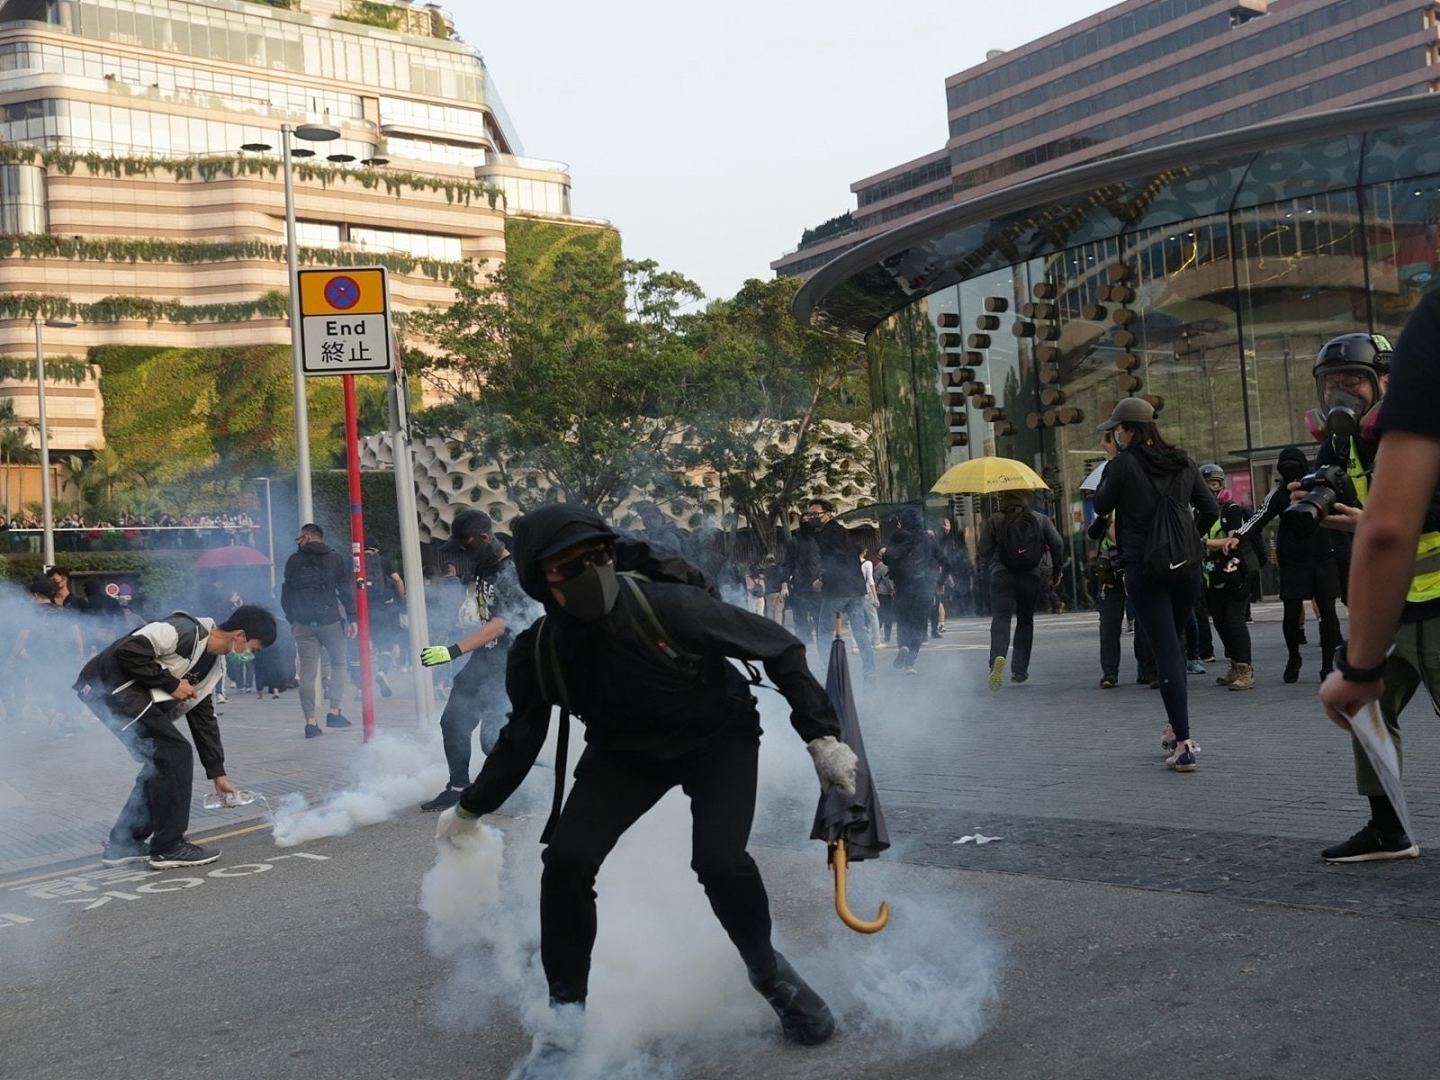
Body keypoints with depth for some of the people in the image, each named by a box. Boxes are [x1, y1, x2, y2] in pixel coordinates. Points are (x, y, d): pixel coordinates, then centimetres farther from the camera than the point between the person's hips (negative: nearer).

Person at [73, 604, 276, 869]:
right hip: (109, 684, -10)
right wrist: (171, 684, -15)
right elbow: (128, 652, -23)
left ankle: (123, 843, 20)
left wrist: (217, 772, 19)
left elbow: (203, 716, 19)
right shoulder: (187, 630, -16)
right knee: (175, 753, -10)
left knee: (162, 761, 11)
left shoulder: (211, 663, 13)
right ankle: (169, 847, -2)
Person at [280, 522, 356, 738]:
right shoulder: (335, 558, 5)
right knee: (340, 663, 12)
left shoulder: (293, 561, 7)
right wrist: (351, 618, -1)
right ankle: (334, 711, 1)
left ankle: (310, 721, -2)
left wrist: (291, 619, 18)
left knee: (307, 672, 2)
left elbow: (286, 593, 9)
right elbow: (347, 589, -1)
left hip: (303, 623, 1)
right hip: (331, 621, -1)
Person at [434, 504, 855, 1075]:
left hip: (719, 737, -3)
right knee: (567, 857, -16)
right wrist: (470, 809, 11)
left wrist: (822, 736, -23)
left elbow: (779, 648, -22)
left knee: (719, 860, -24)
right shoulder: (537, 654, -21)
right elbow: (521, 738, 0)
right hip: (625, 751, 3)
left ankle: (769, 972, 9)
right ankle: (565, 1019, 3)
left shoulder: (669, 607, -34)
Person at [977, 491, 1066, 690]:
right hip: (1030, 576, 2)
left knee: (1000, 619, -11)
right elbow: (1057, 544, 5)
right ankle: (1020, 670, 17)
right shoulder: (1040, 519, 8)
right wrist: (1057, 568, 17)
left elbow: (984, 549, 1)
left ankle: (998, 657, -39)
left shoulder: (993, 521, 2)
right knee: (1025, 620, 16)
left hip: (1002, 576, -2)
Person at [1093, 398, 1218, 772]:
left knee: (1165, 652, -5)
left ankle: (1183, 744, -9)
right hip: (1187, 566, 5)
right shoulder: (1182, 462, 8)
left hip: (1145, 568, -5)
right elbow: (1211, 509, 11)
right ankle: (1175, 729, 23)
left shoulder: (1125, 463, -8)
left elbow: (1101, 506, 3)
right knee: (1172, 646, 20)